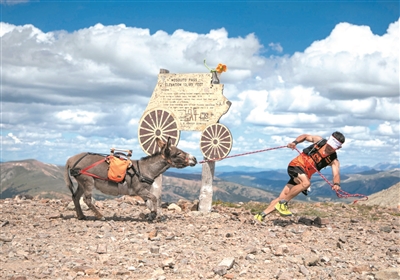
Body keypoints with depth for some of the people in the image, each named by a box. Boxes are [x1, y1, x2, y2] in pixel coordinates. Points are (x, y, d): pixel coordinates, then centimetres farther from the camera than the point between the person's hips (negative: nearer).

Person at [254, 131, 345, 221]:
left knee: (282, 197, -5)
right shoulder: (319, 140, -5)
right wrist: (295, 142, -7)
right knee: (306, 183, -33)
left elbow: (336, 174, -21)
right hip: (295, 165, -3)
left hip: (304, 175, 3)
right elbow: (305, 136, 11)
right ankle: (282, 203, -22)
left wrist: (336, 184, -42)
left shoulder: (334, 161, -5)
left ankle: (262, 215, 5)